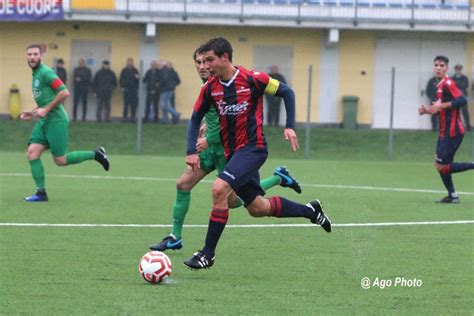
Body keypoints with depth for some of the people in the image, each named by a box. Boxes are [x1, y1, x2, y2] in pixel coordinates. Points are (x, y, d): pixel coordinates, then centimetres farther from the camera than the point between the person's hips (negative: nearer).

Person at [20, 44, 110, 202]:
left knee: (60, 160, -5)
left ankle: (95, 154, 12)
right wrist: (33, 112, 14)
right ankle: (41, 193, -4)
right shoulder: (35, 74, 17)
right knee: (32, 153, -6)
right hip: (43, 121, 9)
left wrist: (46, 110, -19)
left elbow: (64, 93, -21)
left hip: (55, 119, -9)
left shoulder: (45, 72, -12)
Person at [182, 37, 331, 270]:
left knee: (219, 188, -25)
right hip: (231, 152, 7)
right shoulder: (210, 88, 0)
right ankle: (310, 211, 34)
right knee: (257, 208, 13)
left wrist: (290, 126, -7)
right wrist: (192, 151, -4)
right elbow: (195, 118, 9)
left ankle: (208, 253, -17)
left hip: (253, 148, -7)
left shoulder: (252, 79, -14)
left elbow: (286, 92, -1)